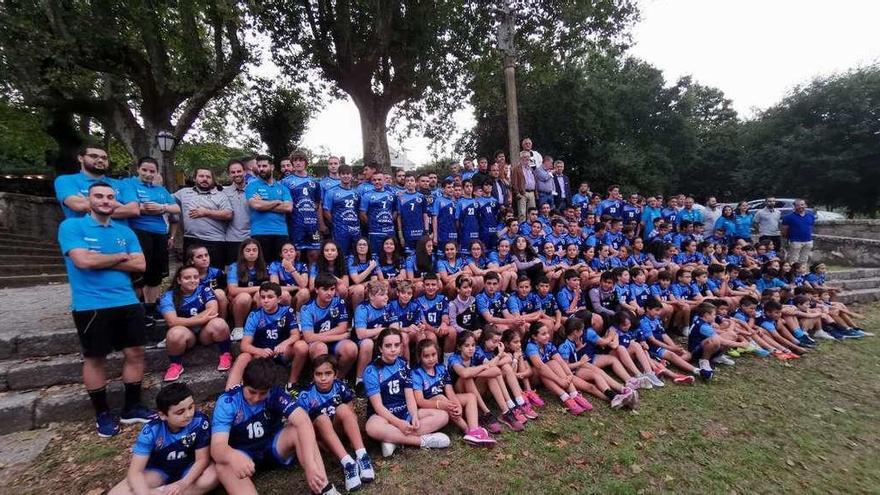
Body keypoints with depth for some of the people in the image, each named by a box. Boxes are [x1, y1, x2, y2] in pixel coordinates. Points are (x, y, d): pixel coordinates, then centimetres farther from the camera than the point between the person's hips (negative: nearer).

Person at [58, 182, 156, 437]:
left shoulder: (125, 231, 11)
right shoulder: (71, 226, -2)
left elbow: (140, 264, 1)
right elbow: (83, 261, -17)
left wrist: (101, 261, -8)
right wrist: (120, 257, -5)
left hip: (128, 302, 4)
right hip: (90, 306, -4)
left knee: (135, 353, 7)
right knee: (95, 358, 9)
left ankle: (132, 407, 23)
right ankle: (102, 413, 25)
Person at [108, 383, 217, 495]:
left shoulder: (200, 421, -27)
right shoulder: (151, 431, -23)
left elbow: (202, 459, -19)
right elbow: (135, 471, -23)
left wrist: (184, 484, -34)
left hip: (189, 468, 0)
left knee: (213, 477, -32)